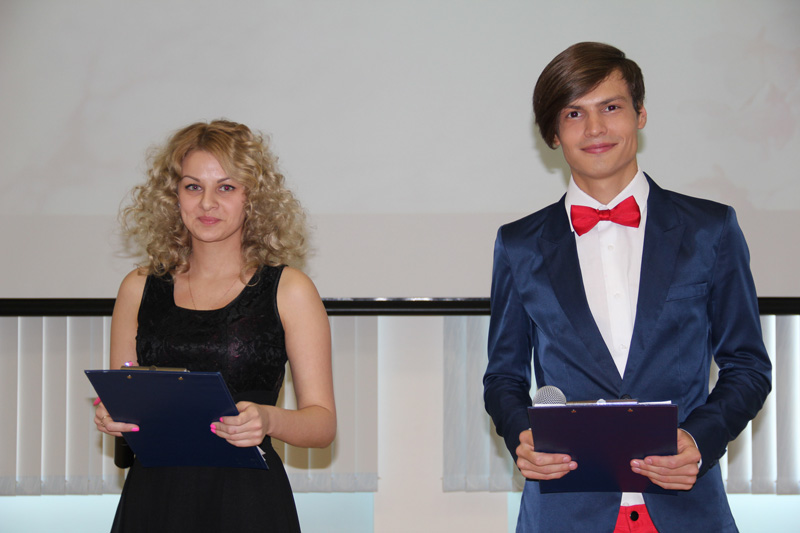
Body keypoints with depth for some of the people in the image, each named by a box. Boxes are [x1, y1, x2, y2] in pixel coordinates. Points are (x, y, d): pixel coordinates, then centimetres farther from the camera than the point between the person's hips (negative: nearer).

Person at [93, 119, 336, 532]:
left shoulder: (289, 290, 2)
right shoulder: (139, 289, 10)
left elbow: (323, 422, 1)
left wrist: (268, 421, -18)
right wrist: (109, 417, -6)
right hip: (153, 498, 2)